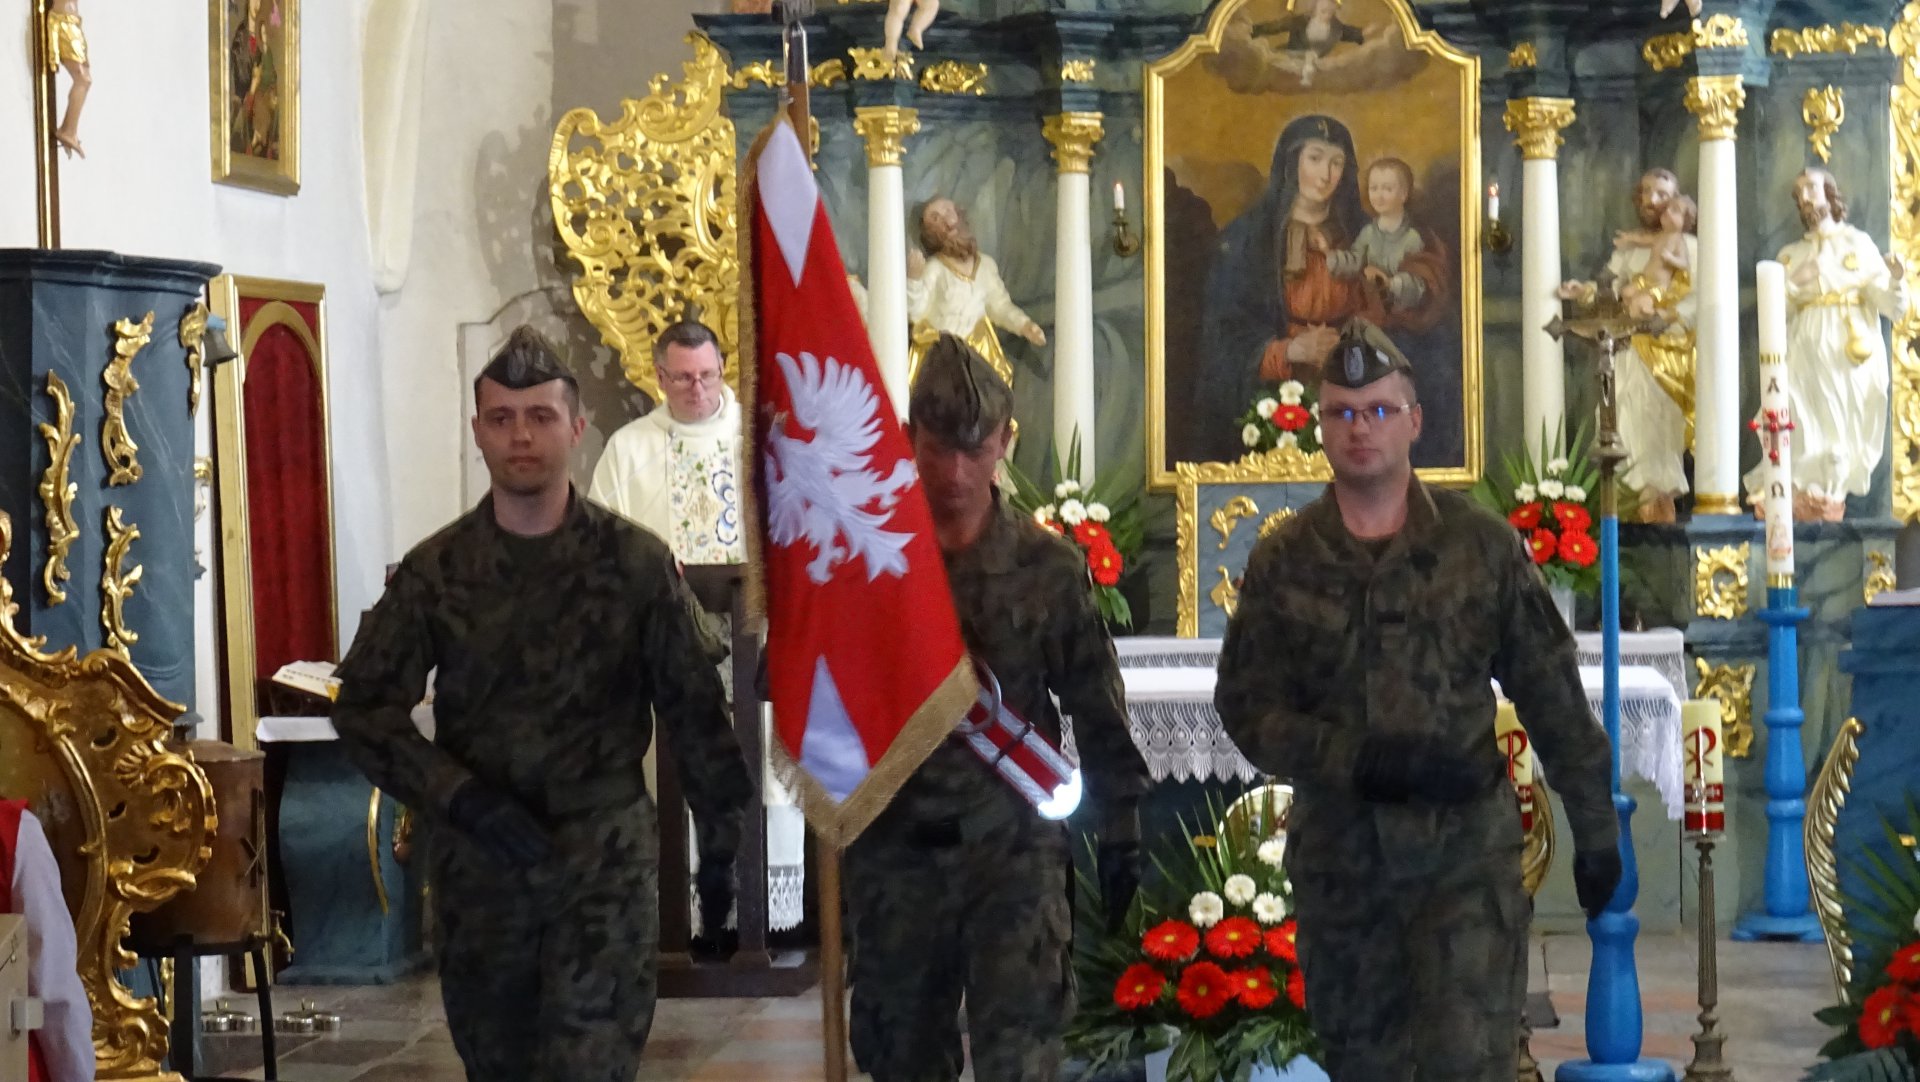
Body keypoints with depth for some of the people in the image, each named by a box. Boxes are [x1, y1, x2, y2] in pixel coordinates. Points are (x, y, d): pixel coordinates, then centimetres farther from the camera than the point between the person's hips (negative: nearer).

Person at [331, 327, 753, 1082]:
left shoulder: (636, 561, -3)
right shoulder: (434, 571, 0)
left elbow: (693, 707, 2)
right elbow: (364, 707, -2)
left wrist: (722, 837, 3)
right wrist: (459, 798, -16)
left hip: (606, 856, -3)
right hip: (475, 863, 3)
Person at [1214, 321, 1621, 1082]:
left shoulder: (1482, 545, -2)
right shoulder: (1282, 563, 1)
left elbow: (1554, 696, 3)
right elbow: (1247, 707, -4)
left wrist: (1594, 827, 4)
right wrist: (1364, 760, -18)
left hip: (1467, 854, -2)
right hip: (1337, 857, 2)